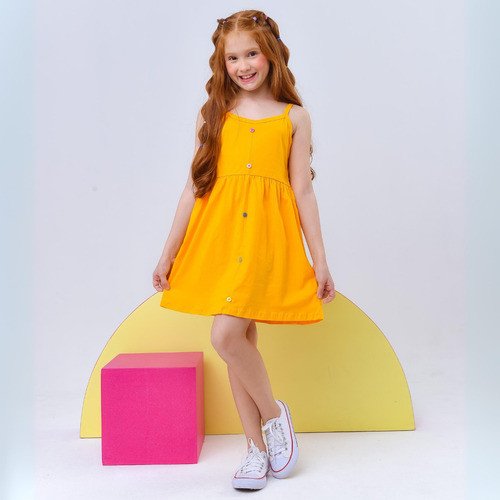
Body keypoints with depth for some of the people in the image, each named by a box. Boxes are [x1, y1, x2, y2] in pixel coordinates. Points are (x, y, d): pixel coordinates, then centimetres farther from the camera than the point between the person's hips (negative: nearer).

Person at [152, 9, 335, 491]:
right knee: (238, 340, 6)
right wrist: (168, 253, 8)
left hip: (268, 235, -2)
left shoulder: (293, 117, 8)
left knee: (227, 335, -16)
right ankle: (258, 448, 20)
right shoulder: (213, 114, 11)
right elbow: (193, 187, 10)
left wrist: (321, 260, 4)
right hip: (218, 235, 3)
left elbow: (303, 192, 6)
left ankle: (273, 413, 11)